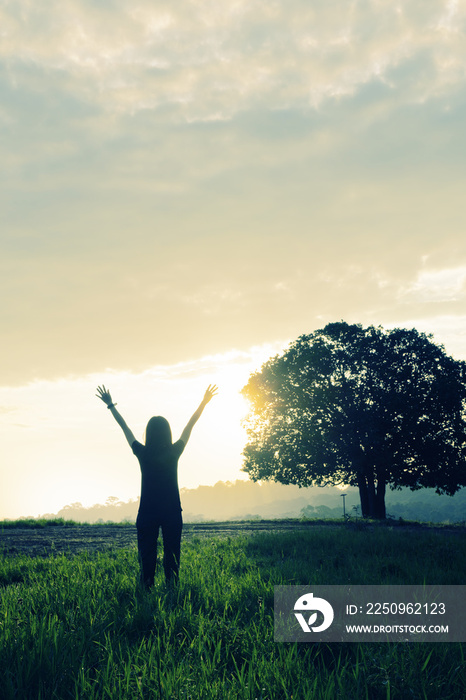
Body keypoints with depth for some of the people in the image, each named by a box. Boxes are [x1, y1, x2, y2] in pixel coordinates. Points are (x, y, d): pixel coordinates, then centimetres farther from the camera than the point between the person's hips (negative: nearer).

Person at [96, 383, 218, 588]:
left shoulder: (142, 453, -6)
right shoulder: (174, 452, -5)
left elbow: (124, 427, 6)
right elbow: (190, 425, 5)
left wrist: (110, 405, 17)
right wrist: (204, 402, 15)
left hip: (147, 513, 0)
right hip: (172, 513, 0)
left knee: (147, 556, 5)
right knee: (172, 555, 5)